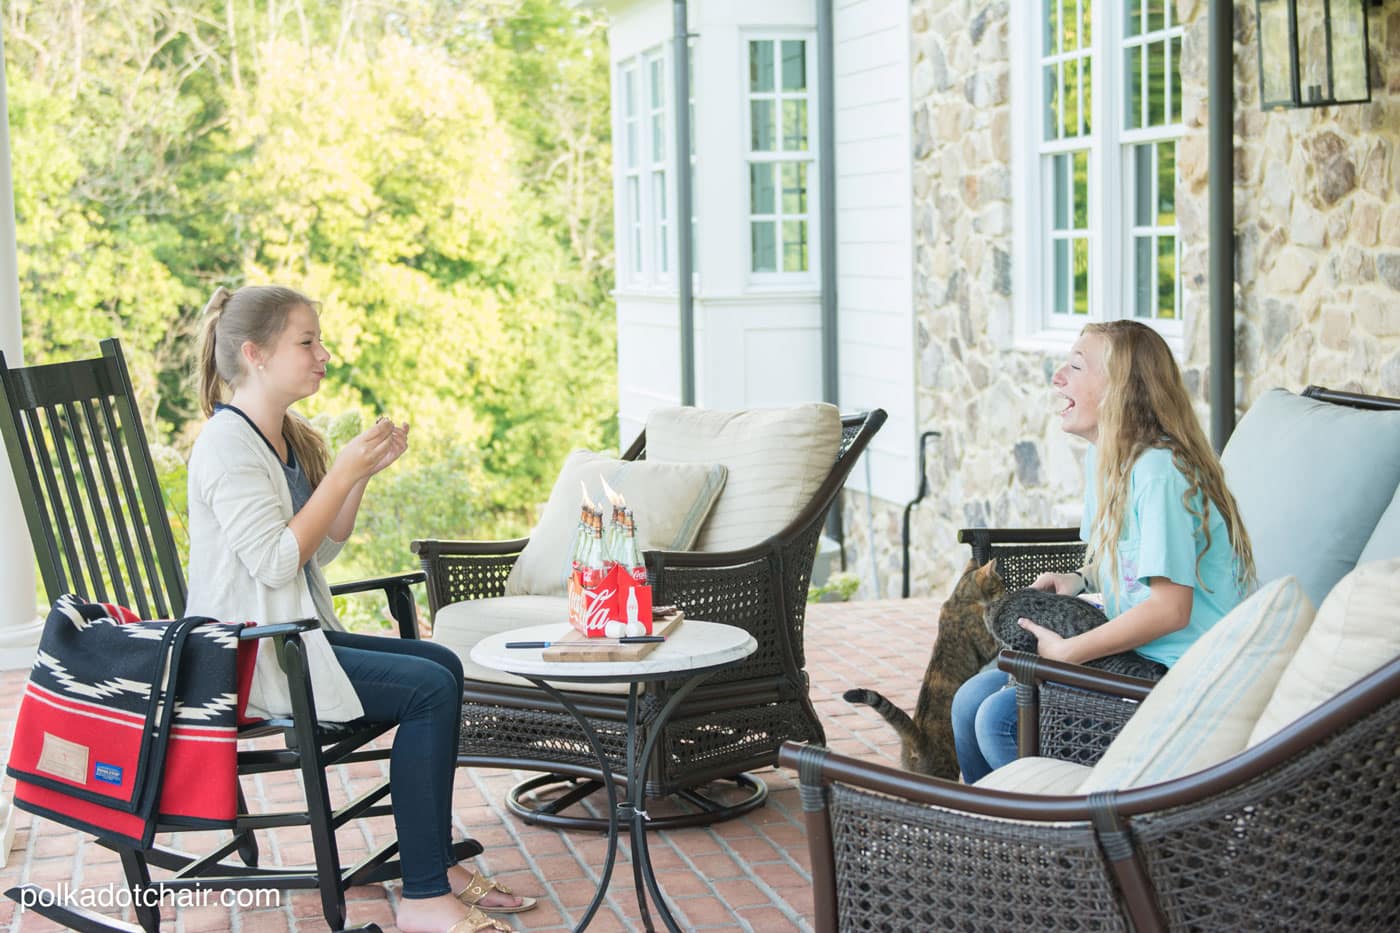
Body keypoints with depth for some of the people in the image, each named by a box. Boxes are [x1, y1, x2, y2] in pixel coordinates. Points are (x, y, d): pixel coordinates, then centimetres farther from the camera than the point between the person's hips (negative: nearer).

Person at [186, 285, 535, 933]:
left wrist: (363, 475, 2)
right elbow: (274, 563, -23)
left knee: (443, 664, 5)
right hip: (251, 654, -10)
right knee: (429, 689, -17)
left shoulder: (288, 438, 13)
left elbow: (323, 547, 15)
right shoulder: (227, 443, -17)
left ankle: (436, 862, 9)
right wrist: (344, 472, -18)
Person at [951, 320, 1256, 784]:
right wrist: (1080, 580, 4)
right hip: (1133, 652, 10)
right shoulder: (1103, 458, 9)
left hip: (1179, 670, -10)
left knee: (999, 720, -18)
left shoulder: (1159, 472, -22)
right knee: (970, 701, 2)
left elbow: (1170, 610, -24)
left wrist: (1066, 652, -18)